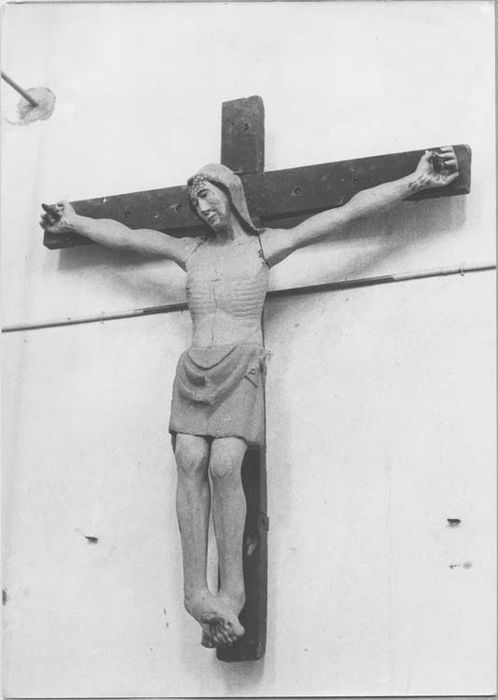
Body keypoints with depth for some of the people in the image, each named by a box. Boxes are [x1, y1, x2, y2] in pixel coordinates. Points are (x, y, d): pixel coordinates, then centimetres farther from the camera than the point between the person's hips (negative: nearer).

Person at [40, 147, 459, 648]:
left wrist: (417, 181, -1)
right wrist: (74, 223, 37)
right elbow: (123, 235, 30)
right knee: (190, 462, -17)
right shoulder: (189, 251, 19)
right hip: (194, 369, 4)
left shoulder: (265, 245, 7)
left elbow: (348, 211, 2)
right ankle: (195, 590, -23)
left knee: (224, 465, -22)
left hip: (241, 367, -3)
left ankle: (232, 589, -18)